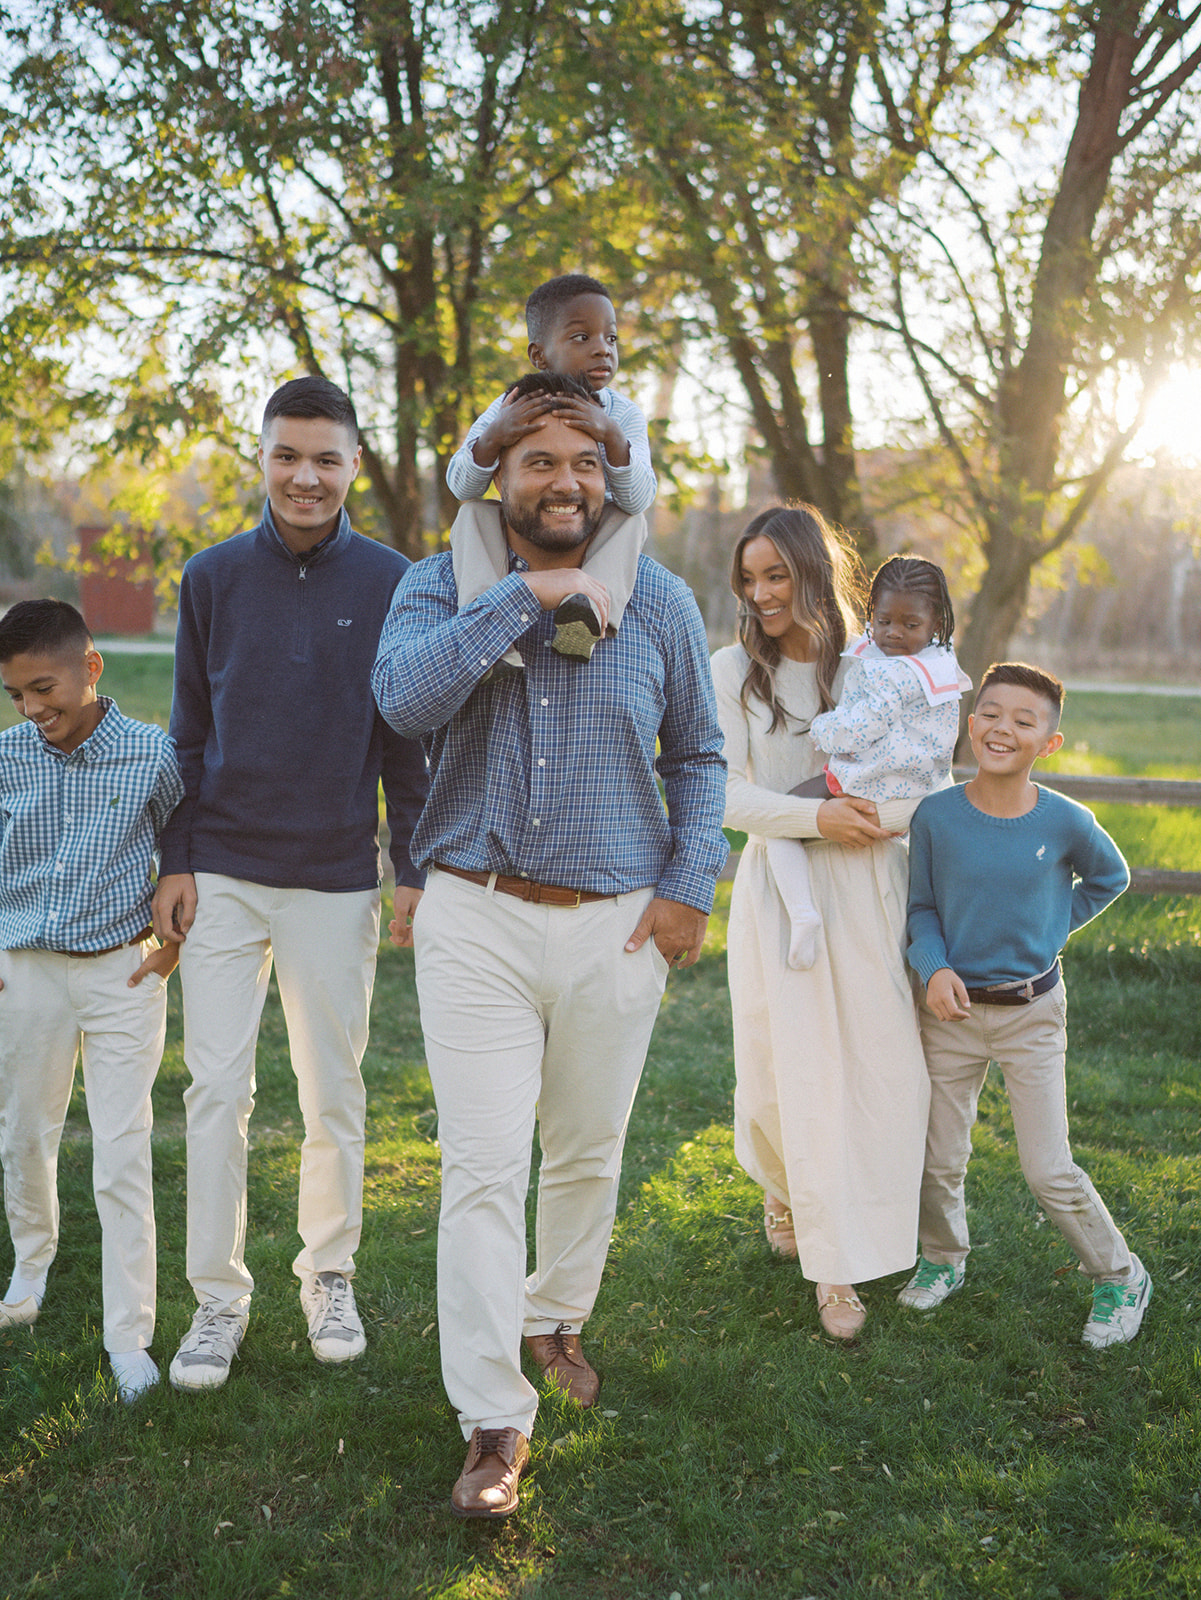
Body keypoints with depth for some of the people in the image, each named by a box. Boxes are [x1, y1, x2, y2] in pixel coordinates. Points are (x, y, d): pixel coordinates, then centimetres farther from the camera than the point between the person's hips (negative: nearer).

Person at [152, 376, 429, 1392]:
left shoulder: (389, 584, -1)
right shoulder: (213, 578, 3)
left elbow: (407, 740, 4)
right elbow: (190, 732, 8)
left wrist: (420, 870, 1)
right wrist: (177, 862, 2)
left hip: (337, 880, -1)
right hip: (223, 876, 1)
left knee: (334, 1096, 9)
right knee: (217, 1091, 2)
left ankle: (329, 1278, 27)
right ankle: (220, 1299, 15)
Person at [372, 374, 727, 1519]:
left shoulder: (661, 602, 5)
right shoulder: (443, 586, 1)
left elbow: (697, 756, 13)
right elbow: (404, 698, -19)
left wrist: (690, 887, 3)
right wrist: (522, 598, -19)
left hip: (616, 925, 2)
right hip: (475, 919, -2)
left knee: (588, 1154, 15)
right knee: (483, 1167, -6)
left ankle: (554, 1320, 40)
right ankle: (493, 1421, 2)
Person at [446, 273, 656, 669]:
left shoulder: (623, 415, -8)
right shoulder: (511, 408, -8)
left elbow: (639, 499, -22)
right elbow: (460, 487, -17)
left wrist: (612, 437, -39)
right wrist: (493, 436, -37)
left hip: (593, 541, 0)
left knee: (630, 519, -26)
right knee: (471, 516, -24)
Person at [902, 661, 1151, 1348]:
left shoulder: (1067, 822, -13)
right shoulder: (937, 815, -12)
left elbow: (1109, 878, 8)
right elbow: (922, 907, 1)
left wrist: (1053, 929, 0)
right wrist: (934, 968, -16)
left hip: (1031, 1012, -1)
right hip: (952, 1007, 2)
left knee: (1050, 1171, -1)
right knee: (940, 1157, 10)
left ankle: (1121, 1274, 22)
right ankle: (944, 1257, 38)